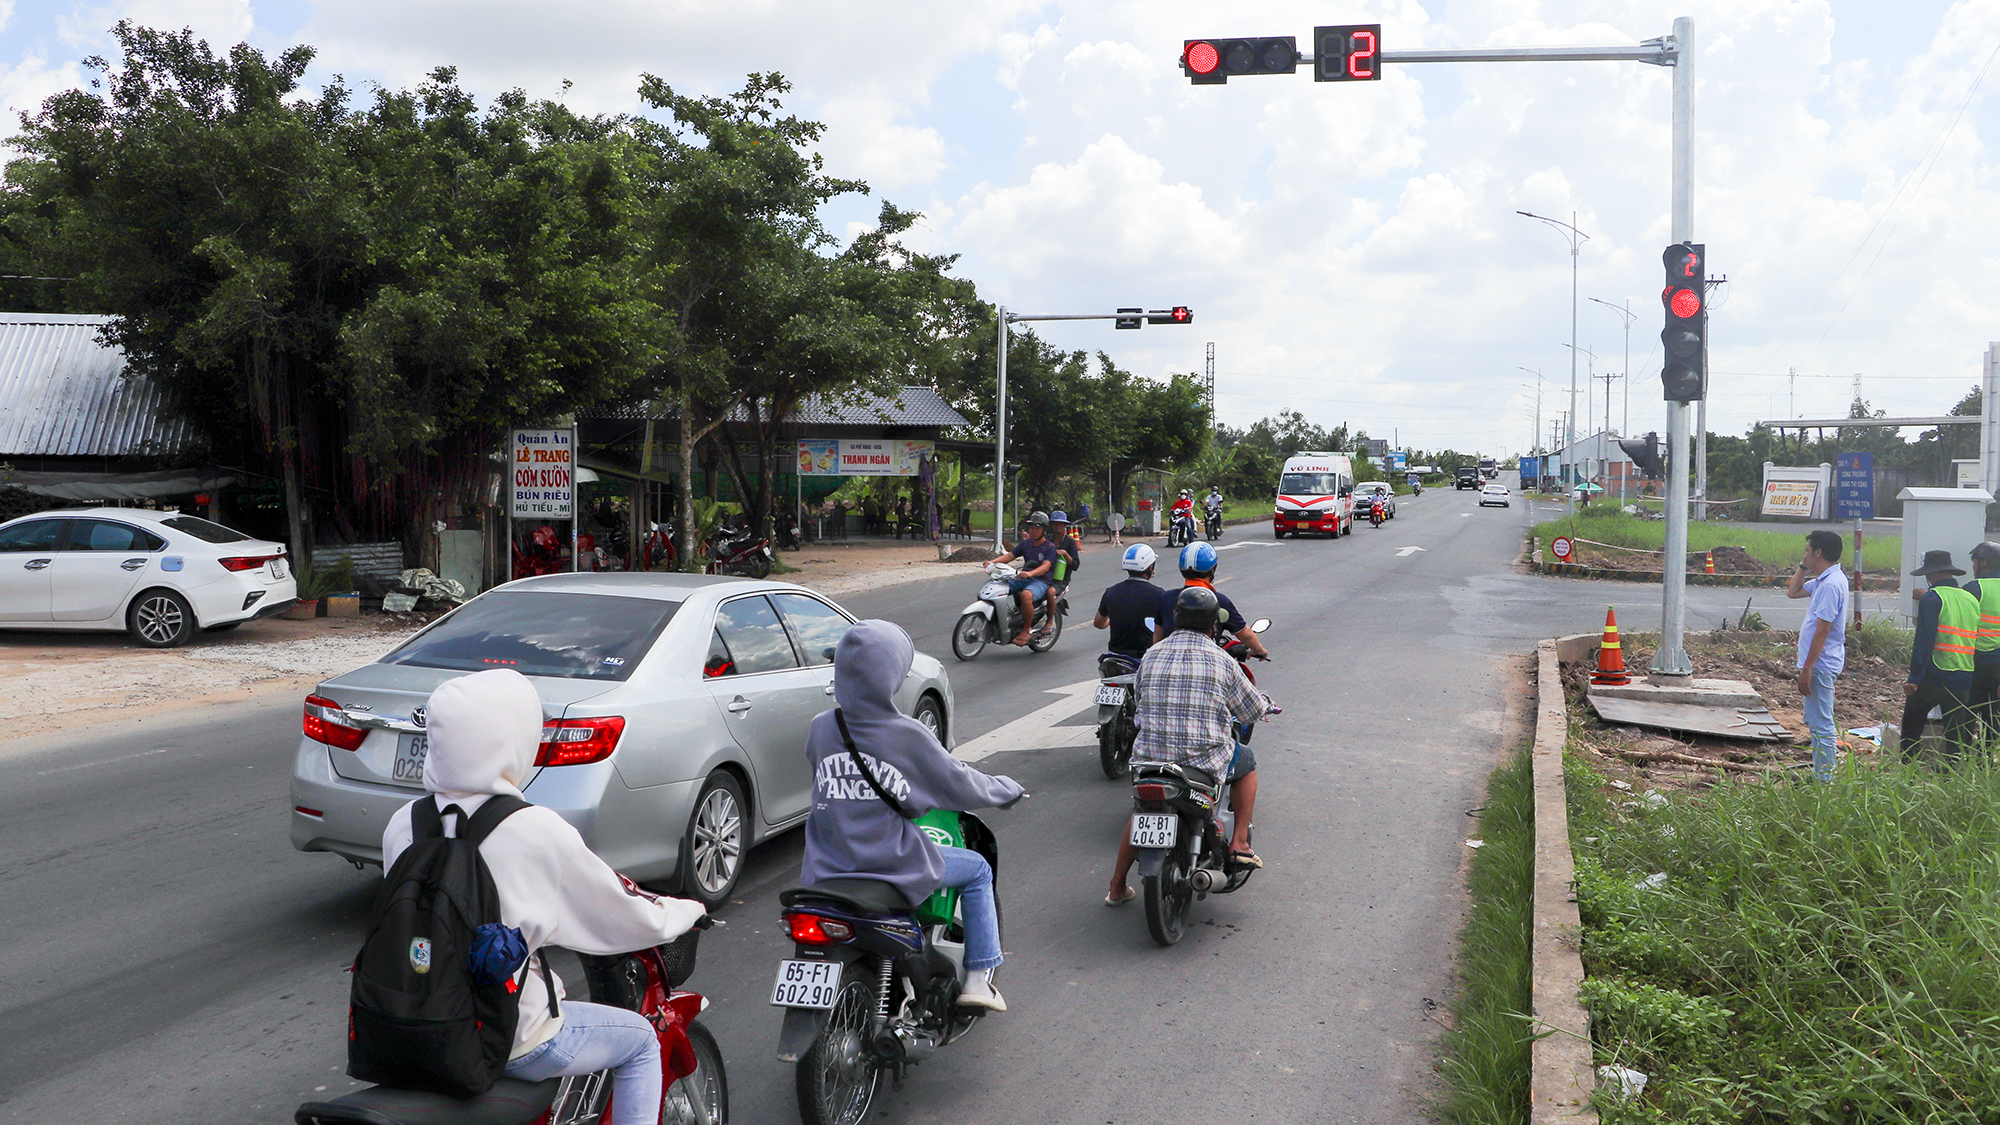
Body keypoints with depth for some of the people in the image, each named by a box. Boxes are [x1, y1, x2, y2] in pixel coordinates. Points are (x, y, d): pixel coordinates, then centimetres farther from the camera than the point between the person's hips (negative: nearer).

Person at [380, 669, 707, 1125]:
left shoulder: (401, 823, -6)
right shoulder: (536, 831, -21)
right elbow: (624, 923, -10)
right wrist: (686, 911, 11)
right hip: (508, 1041, -6)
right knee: (640, 1040, 17)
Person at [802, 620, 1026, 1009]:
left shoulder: (821, 728, -4)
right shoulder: (906, 735, -15)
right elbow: (959, 786, -4)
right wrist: (1009, 789, 15)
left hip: (825, 872, 5)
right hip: (894, 869, -4)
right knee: (977, 869, 20)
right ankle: (978, 979, 18)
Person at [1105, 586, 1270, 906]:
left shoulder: (1151, 655, 3)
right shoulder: (1221, 660, -6)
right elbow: (1251, 711, 3)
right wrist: (1264, 703, 28)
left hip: (1150, 758, 3)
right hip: (1205, 760, -3)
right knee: (1246, 762, 28)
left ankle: (1117, 887, 31)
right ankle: (1239, 843, 17)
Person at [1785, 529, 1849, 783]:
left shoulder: (1831, 584, -21)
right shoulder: (1823, 580, 10)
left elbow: (1822, 631, -23)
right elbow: (1793, 592, 26)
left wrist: (1807, 669, -22)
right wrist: (1803, 567, 11)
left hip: (1820, 665, -11)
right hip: (1820, 664, 11)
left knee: (1821, 724, -5)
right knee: (1815, 722, 19)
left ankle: (1824, 781, 0)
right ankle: (1820, 775, 27)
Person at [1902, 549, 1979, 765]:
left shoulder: (1932, 598, -9)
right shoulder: (1971, 599, 10)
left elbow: (1924, 640, -15)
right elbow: (1975, 639, 13)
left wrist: (1914, 678, -15)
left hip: (1935, 675, -5)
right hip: (1964, 679, 5)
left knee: (1912, 723, 10)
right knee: (1956, 730, 11)